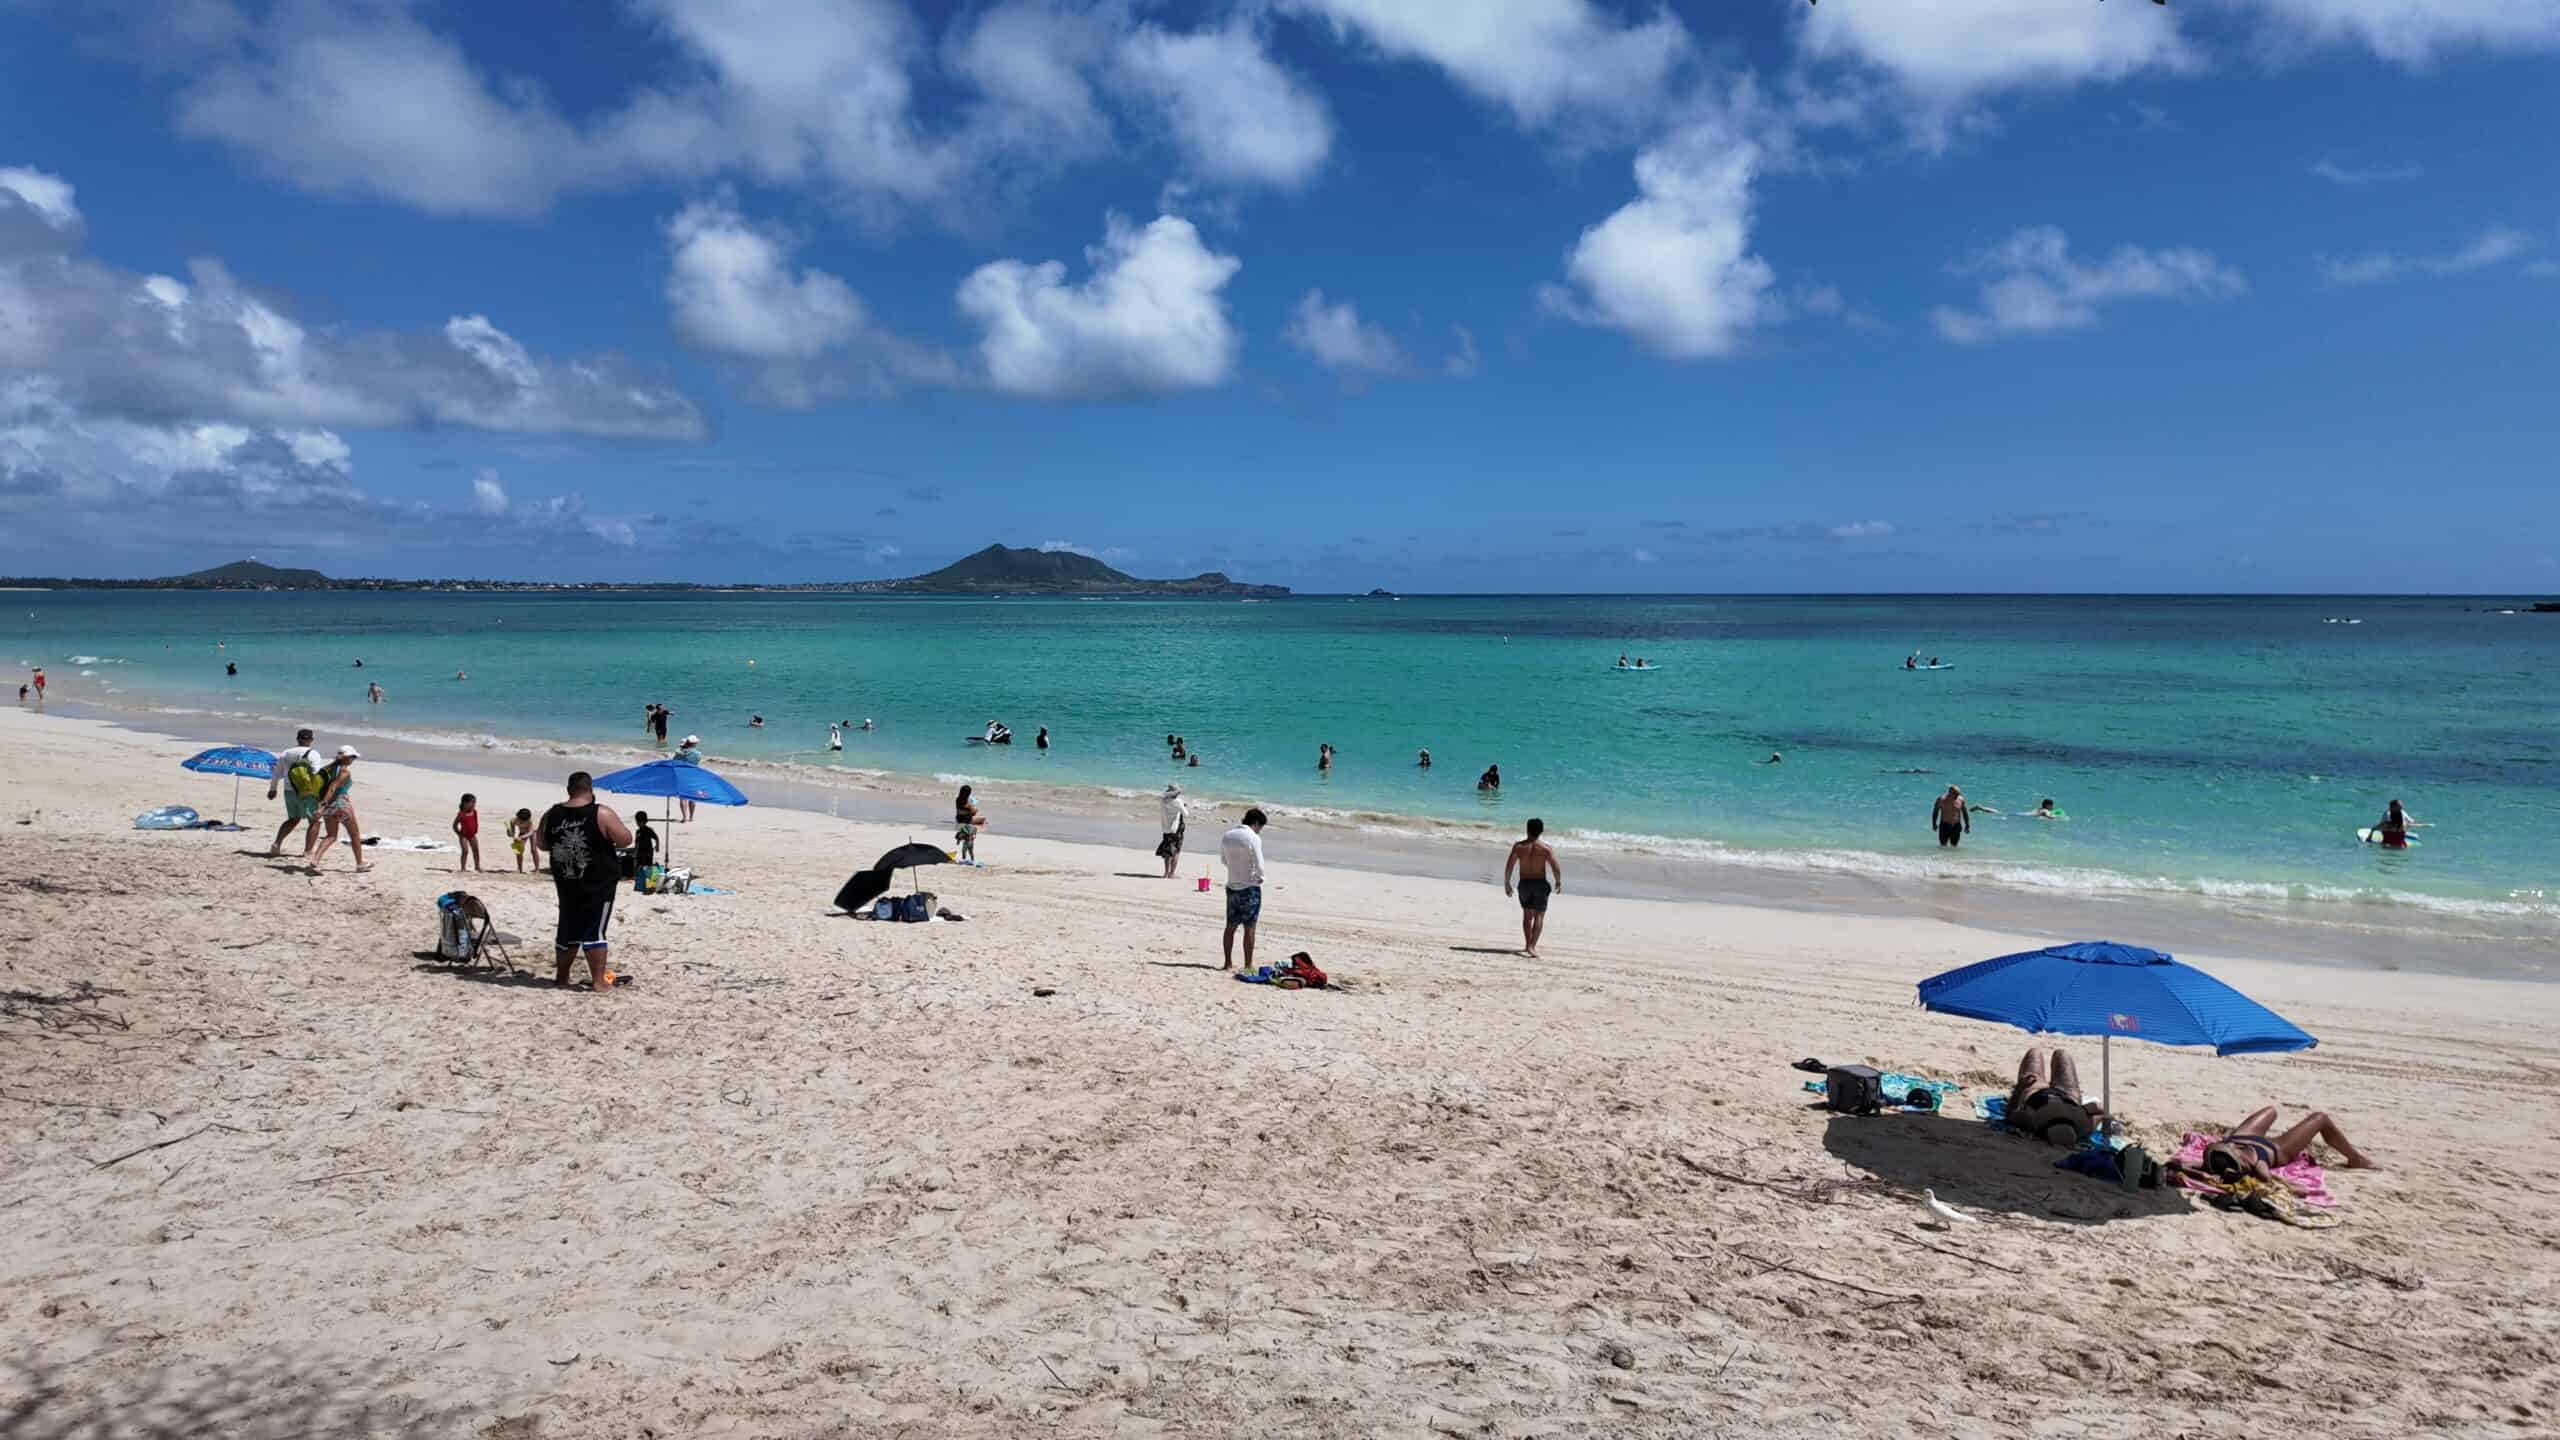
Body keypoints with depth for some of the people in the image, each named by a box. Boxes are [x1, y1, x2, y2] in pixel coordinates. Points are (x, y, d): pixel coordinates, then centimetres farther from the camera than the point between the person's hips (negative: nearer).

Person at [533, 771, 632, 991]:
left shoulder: (551, 815, 0)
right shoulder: (602, 814, -14)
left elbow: (541, 845, 13)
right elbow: (625, 839, -11)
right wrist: (607, 835, 8)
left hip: (566, 884, 5)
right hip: (598, 884, -5)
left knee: (568, 930, 17)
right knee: (595, 931, -3)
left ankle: (561, 977, 28)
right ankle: (599, 981, -6)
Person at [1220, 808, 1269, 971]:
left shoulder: (1226, 836, 4)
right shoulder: (1253, 838, -16)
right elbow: (1259, 865, -15)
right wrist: (1260, 878, 3)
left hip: (1232, 886, 6)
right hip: (1250, 888, -6)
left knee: (1231, 926, 13)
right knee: (1249, 928, 2)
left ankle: (1228, 963, 17)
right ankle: (1248, 965, 6)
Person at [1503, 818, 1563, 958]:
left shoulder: (1518, 846, -3)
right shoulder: (1546, 848, -8)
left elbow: (1509, 866, -5)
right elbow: (1556, 867, -12)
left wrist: (1506, 883, 6)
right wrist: (1558, 882, 5)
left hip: (1524, 883, 3)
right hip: (1540, 884, -2)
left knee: (1527, 915, 20)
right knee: (1539, 916, 1)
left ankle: (1528, 945, 28)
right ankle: (1532, 946, -12)